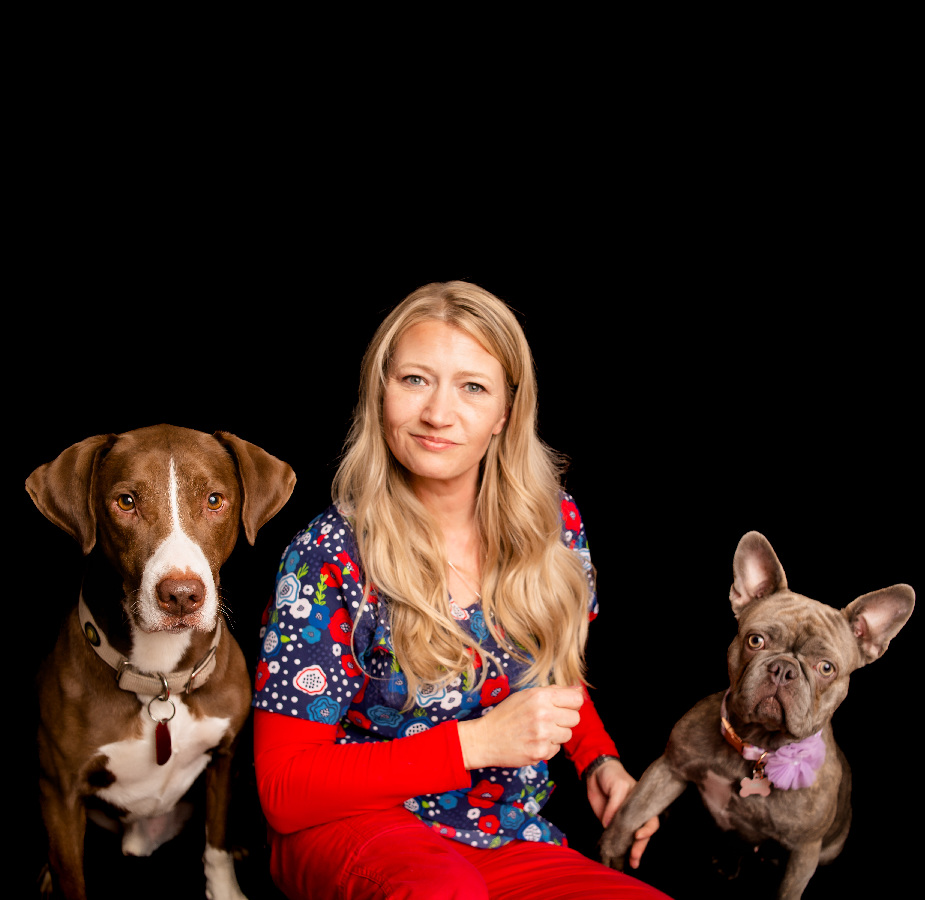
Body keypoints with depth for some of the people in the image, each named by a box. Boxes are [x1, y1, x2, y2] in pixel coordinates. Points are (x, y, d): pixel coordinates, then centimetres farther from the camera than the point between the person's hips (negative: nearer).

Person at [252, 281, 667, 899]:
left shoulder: (554, 522, -2)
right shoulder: (329, 559, -15)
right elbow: (284, 788, -15)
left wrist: (600, 761, -3)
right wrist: (477, 742, -22)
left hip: (509, 844, 5)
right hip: (354, 827, -5)